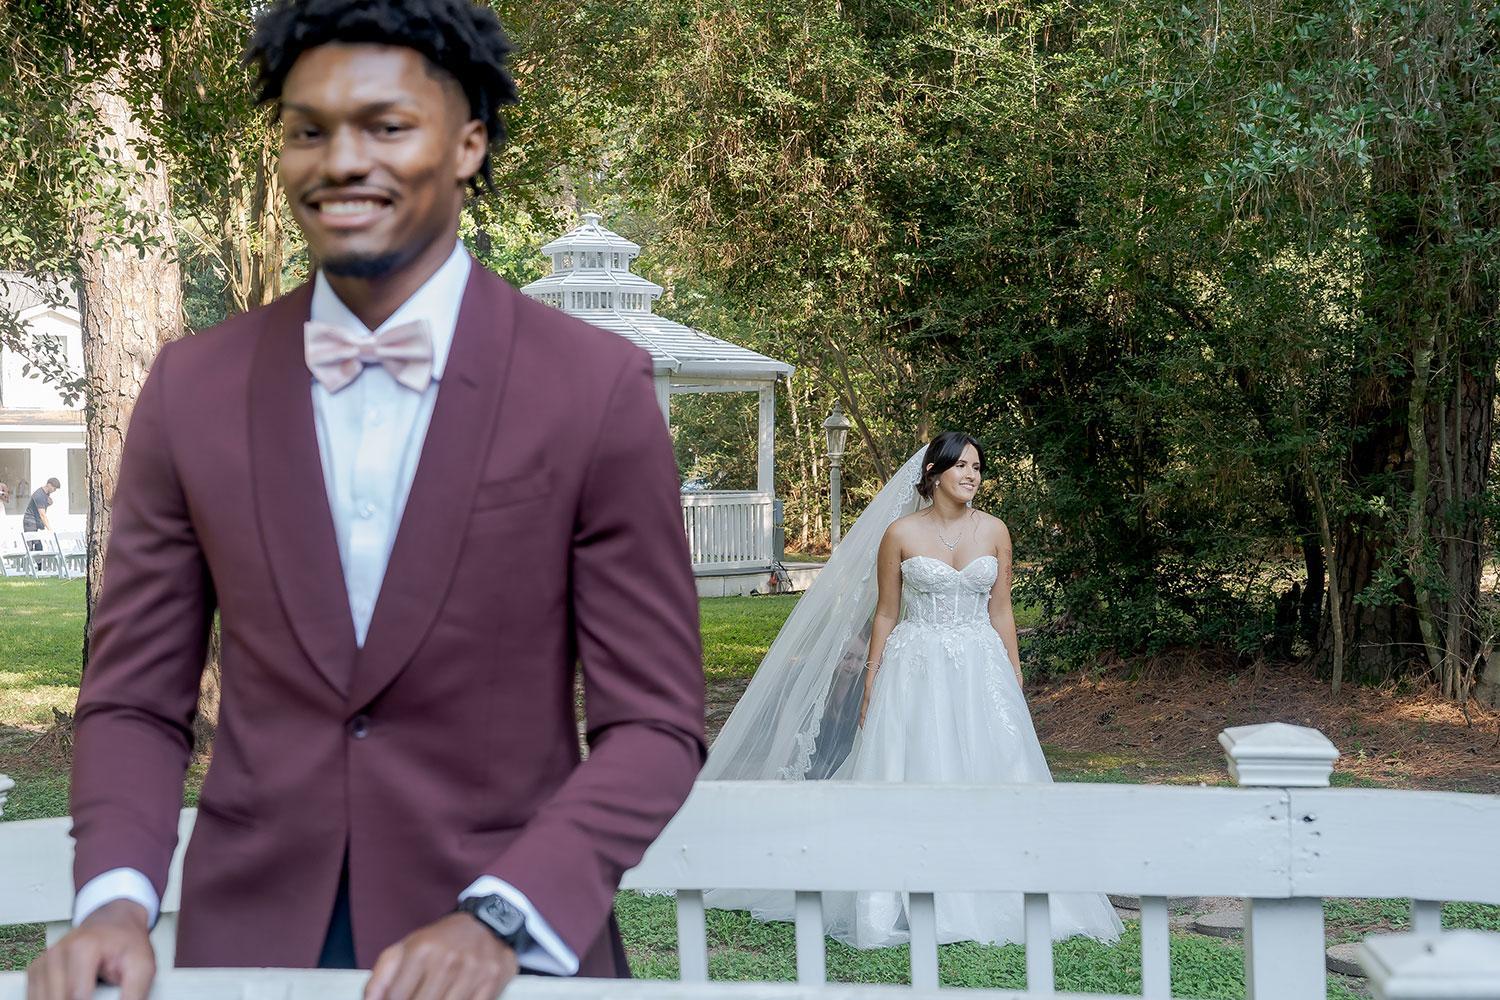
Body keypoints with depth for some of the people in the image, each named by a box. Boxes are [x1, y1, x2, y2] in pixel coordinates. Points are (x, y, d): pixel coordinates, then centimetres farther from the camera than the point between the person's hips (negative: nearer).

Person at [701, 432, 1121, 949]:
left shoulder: (994, 531, 5)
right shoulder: (900, 533, -2)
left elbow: (1001, 611, 9)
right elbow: (884, 613, 2)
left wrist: (1015, 677, 7)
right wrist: (870, 686, 0)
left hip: (982, 670, 2)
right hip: (916, 669, -2)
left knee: (988, 777, -1)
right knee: (913, 779, -2)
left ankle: (989, 899, 9)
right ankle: (914, 902, 5)